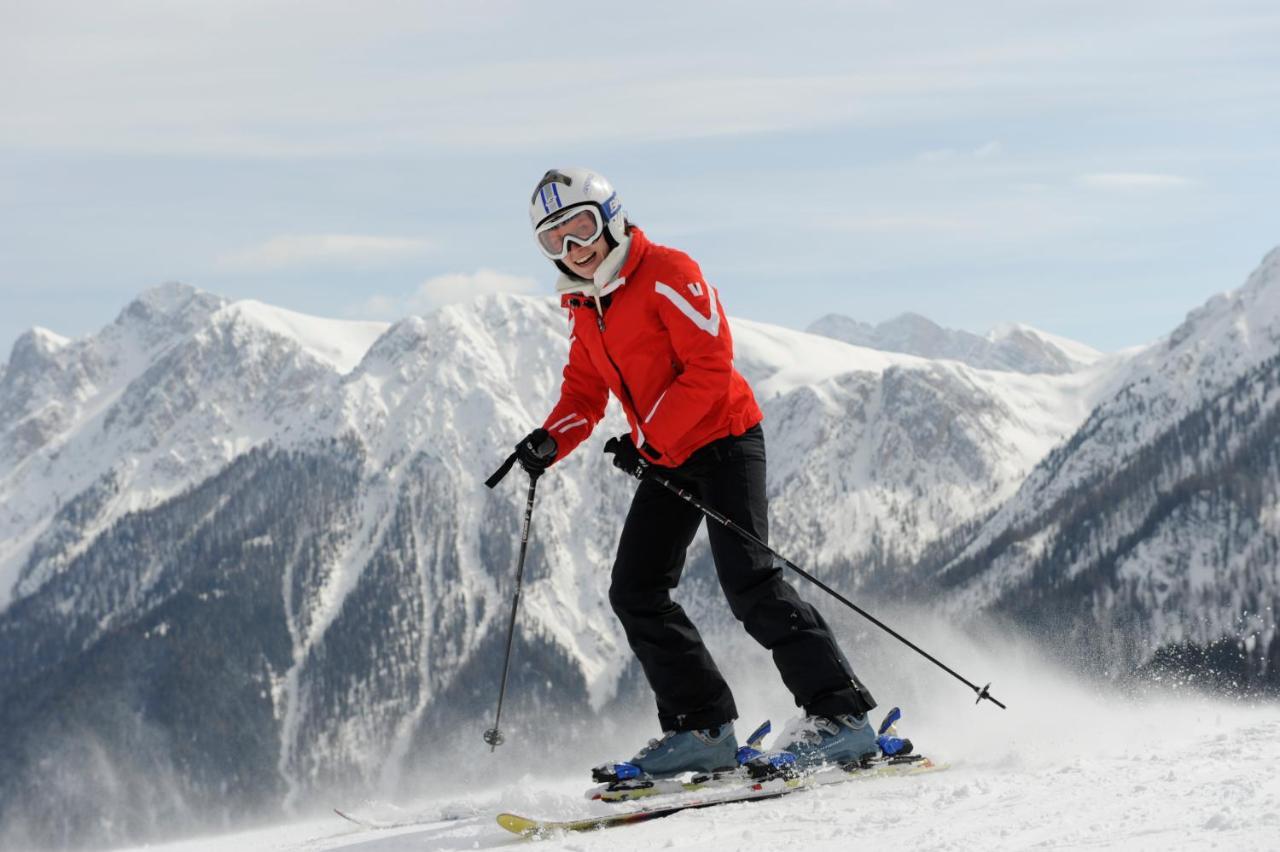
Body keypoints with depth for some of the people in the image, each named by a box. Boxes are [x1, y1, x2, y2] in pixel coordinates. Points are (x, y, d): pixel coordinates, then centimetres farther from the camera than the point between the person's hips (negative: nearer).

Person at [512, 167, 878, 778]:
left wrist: (649, 439, -24)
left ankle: (840, 715, -17)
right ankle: (702, 727, 2)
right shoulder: (585, 306, 10)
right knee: (636, 592, 0)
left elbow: (710, 368, -20)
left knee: (748, 581, -18)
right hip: (664, 462, 9)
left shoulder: (667, 275, -15)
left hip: (724, 437, -9)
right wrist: (552, 440, -3)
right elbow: (585, 391, 18)